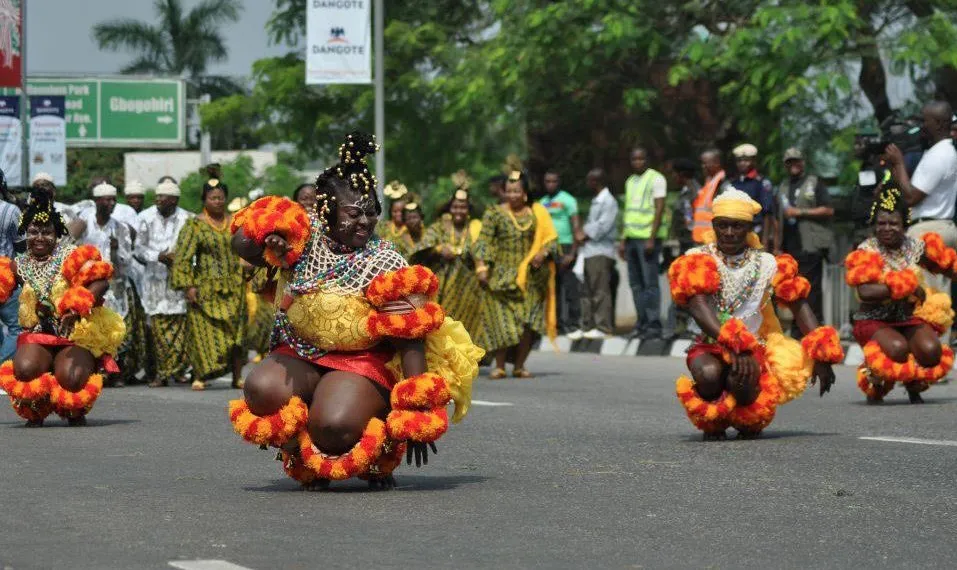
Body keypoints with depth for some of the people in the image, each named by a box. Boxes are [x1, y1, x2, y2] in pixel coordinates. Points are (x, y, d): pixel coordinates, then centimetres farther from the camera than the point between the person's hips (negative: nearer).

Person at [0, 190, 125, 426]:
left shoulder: (71, 257, -2)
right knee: (25, 369, -30)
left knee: (70, 378, -30)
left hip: (76, 337, -2)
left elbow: (101, 282, -16)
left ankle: (75, 410, 11)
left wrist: (77, 309, -31)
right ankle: (35, 410, 6)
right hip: (37, 338, 2)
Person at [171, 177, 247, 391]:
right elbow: (182, 258, -5)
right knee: (203, 331, -6)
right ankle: (200, 376, 0)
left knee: (236, 330, -1)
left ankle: (237, 377, 3)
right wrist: (188, 285, -12)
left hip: (233, 288, 3)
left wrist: (246, 281, 12)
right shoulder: (195, 225, -1)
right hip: (205, 289, -3)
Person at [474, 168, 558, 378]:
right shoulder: (494, 214, 3)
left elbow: (551, 239, 8)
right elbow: (483, 242, -2)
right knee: (502, 321, -8)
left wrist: (543, 253, -13)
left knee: (529, 323, -3)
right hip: (502, 277, -1)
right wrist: (481, 267, -14)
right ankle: (499, 366, 0)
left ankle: (520, 365, 7)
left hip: (531, 277, 1)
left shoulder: (538, 213, 7)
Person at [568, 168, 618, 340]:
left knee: (600, 291, -9)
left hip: (601, 252, -10)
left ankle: (603, 327, -8)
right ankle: (587, 326, 13)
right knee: (588, 291, 10)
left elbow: (602, 226, -16)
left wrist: (585, 235, -7)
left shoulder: (608, 201, -9)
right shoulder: (596, 201, 21)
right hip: (590, 251, 10)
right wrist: (582, 232, 3)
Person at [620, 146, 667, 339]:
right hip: (632, 237, 8)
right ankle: (642, 323, 12)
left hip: (647, 238, -8)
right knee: (636, 283, 7)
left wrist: (651, 238, -17)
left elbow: (659, 209, -10)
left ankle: (654, 325, -9)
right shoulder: (630, 182, 20)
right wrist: (623, 240, 18)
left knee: (650, 282, -9)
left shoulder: (656, 179, -3)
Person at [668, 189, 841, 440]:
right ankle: (712, 423, 0)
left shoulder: (766, 265, 5)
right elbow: (698, 308, -16)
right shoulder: (698, 260, -1)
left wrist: (820, 357, -3)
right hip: (710, 346, 0)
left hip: (753, 346, 1)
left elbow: (799, 305, 7)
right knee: (709, 373, -36)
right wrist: (734, 346, -31)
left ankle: (749, 421, 3)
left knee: (742, 379, -35)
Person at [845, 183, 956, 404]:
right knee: (898, 348, -35)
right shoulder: (867, 251, -9)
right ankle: (875, 384, 0)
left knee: (931, 350, -26)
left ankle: (914, 382, 11)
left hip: (911, 318, 4)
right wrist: (907, 288, -23)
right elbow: (865, 292, -25)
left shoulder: (916, 246, 4)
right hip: (875, 321, -4)